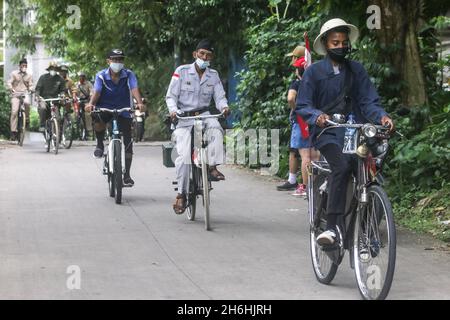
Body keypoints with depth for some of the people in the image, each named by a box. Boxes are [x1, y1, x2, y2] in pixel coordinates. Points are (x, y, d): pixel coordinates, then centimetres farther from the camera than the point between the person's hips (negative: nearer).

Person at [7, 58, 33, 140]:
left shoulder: (29, 75, 13)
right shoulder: (14, 74, 8)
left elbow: (30, 85, 12)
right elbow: (9, 83, 0)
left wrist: (31, 89, -13)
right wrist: (11, 89, -20)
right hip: (16, 94, -1)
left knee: (27, 102, -36)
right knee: (14, 112, -13)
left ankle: (27, 119, -13)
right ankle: (13, 131, -8)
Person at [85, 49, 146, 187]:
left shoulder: (129, 75, -6)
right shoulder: (101, 76, -6)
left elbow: (134, 89, -21)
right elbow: (96, 92, -18)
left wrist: (139, 103, -41)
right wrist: (90, 104, -40)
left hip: (123, 111, 1)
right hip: (105, 108, -1)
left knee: (128, 142, -5)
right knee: (97, 118, -36)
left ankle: (127, 175, 7)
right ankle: (100, 144, -7)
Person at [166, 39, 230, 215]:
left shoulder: (213, 75, 7)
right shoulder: (182, 71, -2)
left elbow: (220, 96, 4)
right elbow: (171, 96, -3)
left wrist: (224, 107, -19)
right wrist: (173, 110, -23)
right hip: (184, 118, -2)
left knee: (215, 127, -34)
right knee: (184, 155, -17)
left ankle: (212, 166, -31)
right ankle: (181, 194, -7)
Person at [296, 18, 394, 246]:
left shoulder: (356, 70, 14)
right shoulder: (314, 72, 6)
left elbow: (369, 101, 8)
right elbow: (302, 106, 2)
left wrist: (381, 116, -13)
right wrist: (317, 115, -20)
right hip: (327, 133, -4)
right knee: (342, 166, -30)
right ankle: (332, 226, -33)